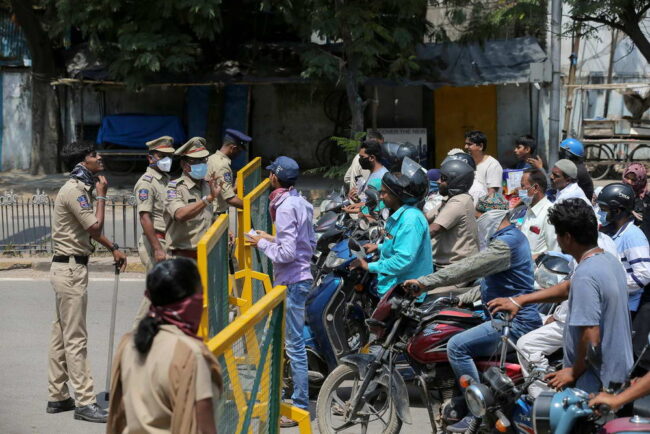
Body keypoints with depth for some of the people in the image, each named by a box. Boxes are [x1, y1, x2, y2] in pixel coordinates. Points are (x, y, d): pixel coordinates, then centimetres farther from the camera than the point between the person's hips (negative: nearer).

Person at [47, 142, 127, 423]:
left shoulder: (80, 189, 15)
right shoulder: (74, 191, -18)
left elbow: (90, 229, 25)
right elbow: (95, 226, -21)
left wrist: (113, 248, 22)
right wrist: (102, 196, -11)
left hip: (67, 268, 11)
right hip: (71, 269, -11)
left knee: (61, 335, 14)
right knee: (76, 338, -8)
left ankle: (57, 397, 22)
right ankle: (84, 402, -6)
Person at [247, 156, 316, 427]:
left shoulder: (285, 207, -19)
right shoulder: (300, 203, 10)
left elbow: (286, 254, -23)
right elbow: (310, 243, 16)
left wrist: (263, 244, -7)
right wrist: (273, 239, 13)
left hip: (291, 282, -10)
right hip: (302, 277, 10)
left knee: (294, 344, -6)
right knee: (294, 341, 17)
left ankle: (300, 406, -3)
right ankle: (298, 396, 26)